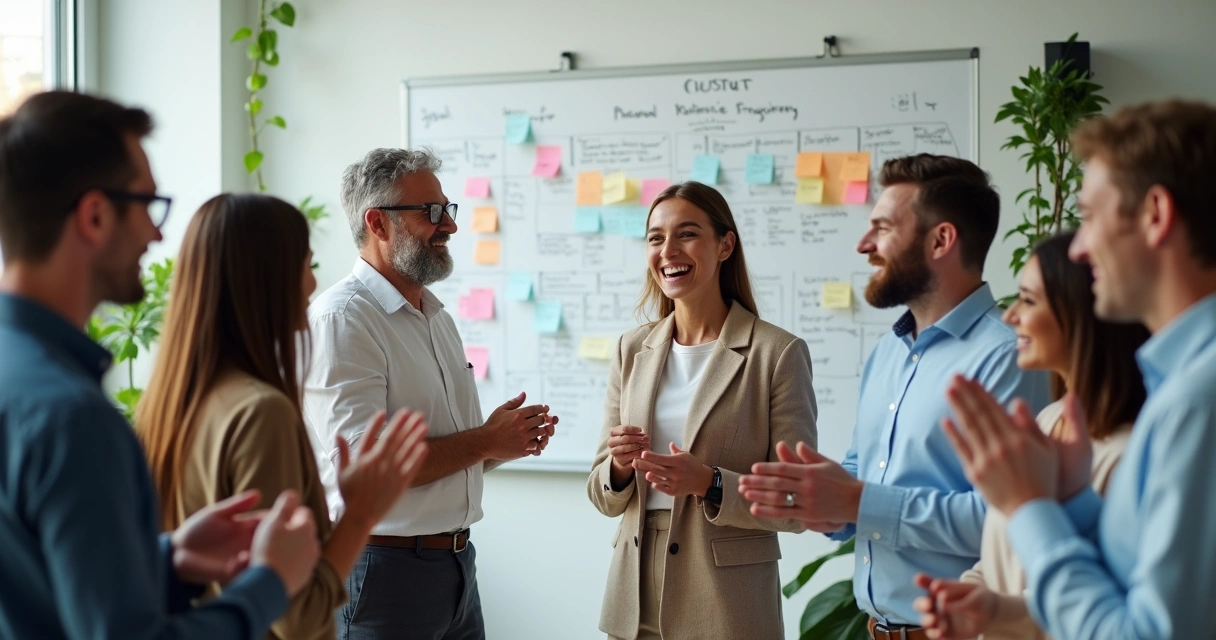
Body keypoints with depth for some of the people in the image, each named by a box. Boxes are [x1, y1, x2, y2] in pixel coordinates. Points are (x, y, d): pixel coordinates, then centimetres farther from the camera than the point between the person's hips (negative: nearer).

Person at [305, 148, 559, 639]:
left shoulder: (437, 315, 13)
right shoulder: (341, 318, -14)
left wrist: (508, 441, -1)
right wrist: (487, 441, -14)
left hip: (457, 562, 8)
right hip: (383, 569, -8)